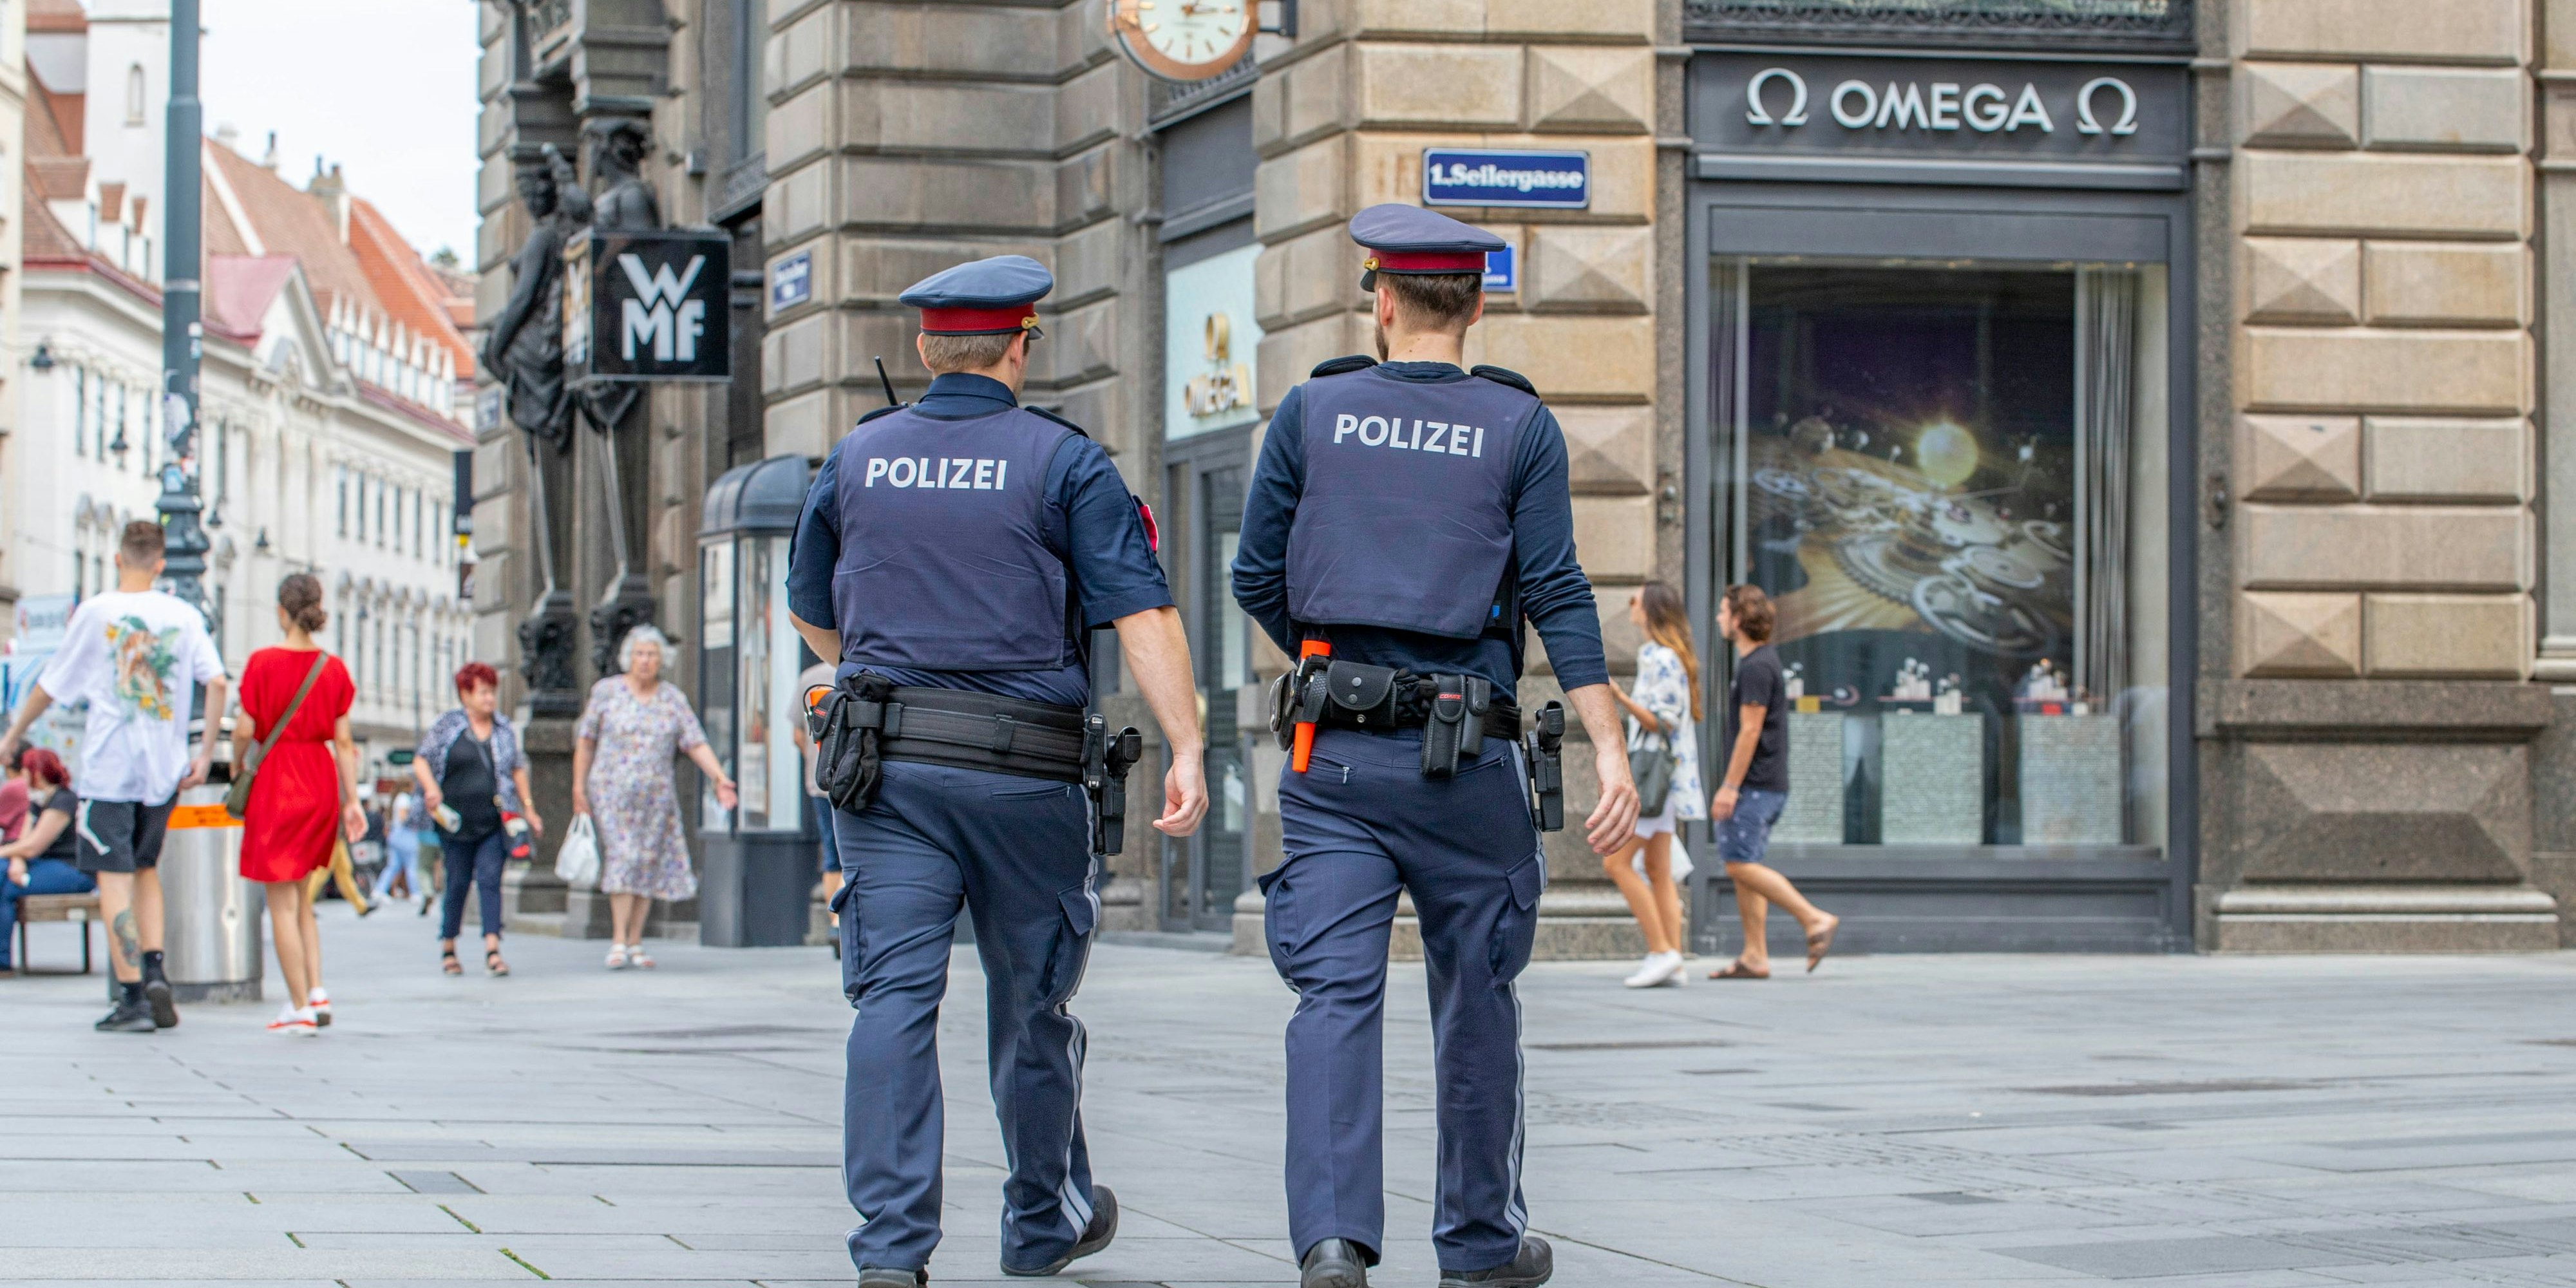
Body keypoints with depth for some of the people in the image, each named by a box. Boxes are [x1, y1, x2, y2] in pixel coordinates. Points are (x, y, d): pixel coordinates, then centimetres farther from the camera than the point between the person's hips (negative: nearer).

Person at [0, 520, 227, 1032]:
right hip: (165, 766, 3)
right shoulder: (184, 615, 4)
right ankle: (154, 971, 1)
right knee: (146, 867, 19)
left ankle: (133, 999, -7)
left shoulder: (96, 612, -2)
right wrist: (206, 752, 3)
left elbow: (50, 685, 4)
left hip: (108, 765, -3)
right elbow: (216, 682, -5)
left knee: (115, 879, -2)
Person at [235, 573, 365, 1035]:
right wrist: (352, 801, 5)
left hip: (277, 779, -5)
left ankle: (300, 1009, -2)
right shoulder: (333, 668, 2)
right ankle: (316, 992, 9)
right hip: (322, 781, 5)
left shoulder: (263, 662, -10)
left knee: (282, 902, 0)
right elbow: (343, 741, 2)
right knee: (300, 896, 19)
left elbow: (245, 730, -9)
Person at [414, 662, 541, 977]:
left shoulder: (504, 729, 11)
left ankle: (492, 951, -16)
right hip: (456, 821, -2)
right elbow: (421, 759, 1)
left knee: (490, 880, -9)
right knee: (458, 883, 4)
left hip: (494, 823, 2)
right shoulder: (448, 726, 2)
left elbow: (517, 768, 20)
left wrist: (528, 809, 16)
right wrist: (431, 788, -17)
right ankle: (448, 949, 21)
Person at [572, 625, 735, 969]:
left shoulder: (674, 699, 6)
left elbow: (696, 744, 0)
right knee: (622, 857, -15)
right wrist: (579, 787, 0)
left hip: (657, 795, 3)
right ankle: (618, 942, -17)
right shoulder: (607, 691, 1)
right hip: (613, 791, -3)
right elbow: (585, 740, 5)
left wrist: (720, 777, -13)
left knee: (649, 864, 3)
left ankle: (635, 943, 12)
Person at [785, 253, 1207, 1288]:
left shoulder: (857, 459, 9)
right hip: (1023, 773, -2)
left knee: (895, 997, -3)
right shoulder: (1064, 463, -2)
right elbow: (1141, 612, -12)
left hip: (885, 769, 2)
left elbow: (810, 615, 22)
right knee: (1030, 1001, 13)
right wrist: (1186, 751, -15)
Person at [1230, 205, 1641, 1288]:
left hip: (1335, 754, 0)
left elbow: (1257, 580, 5)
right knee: (1474, 996, 13)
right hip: (1466, 757, 0)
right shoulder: (1520, 427, 0)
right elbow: (1556, 596, -6)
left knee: (1335, 993, -4)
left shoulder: (1312, 411, 3)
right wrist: (1611, 751, -7)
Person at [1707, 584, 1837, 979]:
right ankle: (1754, 957, 6)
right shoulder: (1761, 661, 18)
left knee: (1741, 864, -13)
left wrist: (1730, 787, -19)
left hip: (1757, 784, -10)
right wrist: (1733, 786, 23)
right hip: (1766, 784, 10)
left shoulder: (1756, 667, -14)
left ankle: (1814, 919, -14)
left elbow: (1750, 731, -19)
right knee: (1742, 866, 8)